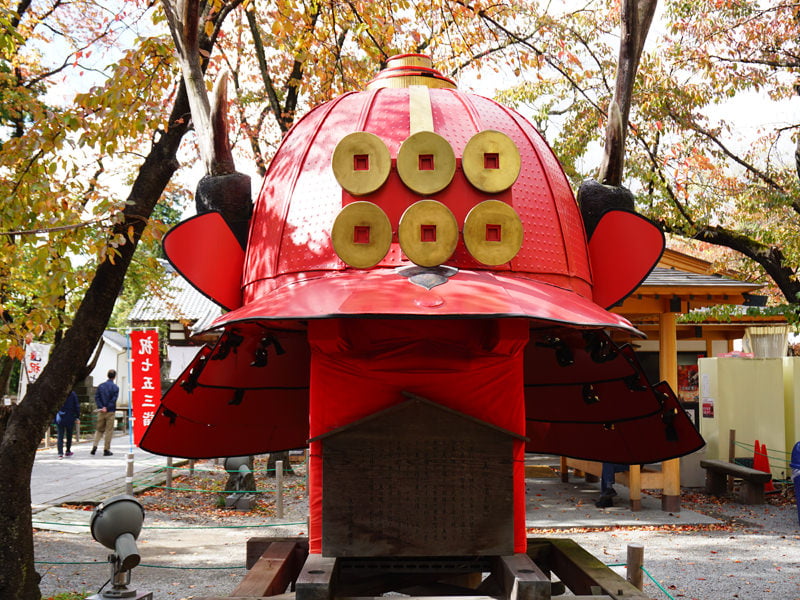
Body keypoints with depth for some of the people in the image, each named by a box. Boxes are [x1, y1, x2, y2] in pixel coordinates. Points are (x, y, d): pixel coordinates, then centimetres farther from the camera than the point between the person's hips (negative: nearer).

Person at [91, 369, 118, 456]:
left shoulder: (100, 386, 6)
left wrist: (101, 407, -8)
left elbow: (96, 397, -1)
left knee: (99, 429, 14)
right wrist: (107, 408, -12)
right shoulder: (115, 387, -5)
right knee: (109, 431, 4)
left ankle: (95, 445, -3)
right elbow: (113, 400, -14)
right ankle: (106, 449, 4)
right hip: (110, 412, -3)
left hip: (101, 412, 3)